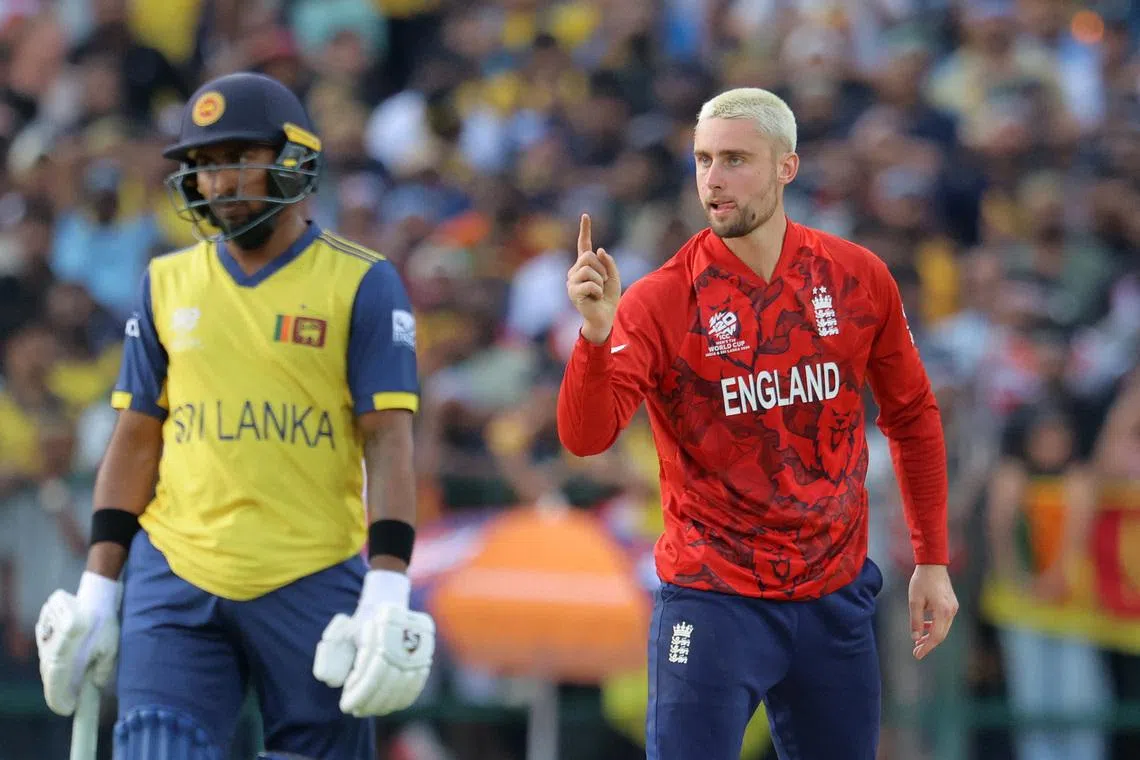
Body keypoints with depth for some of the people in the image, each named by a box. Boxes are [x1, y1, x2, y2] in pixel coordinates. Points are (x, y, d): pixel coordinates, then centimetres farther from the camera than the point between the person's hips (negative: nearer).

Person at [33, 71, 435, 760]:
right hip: (174, 582, 2)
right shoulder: (167, 284, 11)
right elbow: (136, 442, 13)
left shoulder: (361, 284, 0)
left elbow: (390, 445, -5)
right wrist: (97, 591, 6)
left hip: (313, 589, -2)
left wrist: (387, 595, -15)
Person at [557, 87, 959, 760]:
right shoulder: (660, 301, -10)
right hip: (712, 598, -3)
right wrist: (597, 332, -38)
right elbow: (585, 437, -21)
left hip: (836, 597, 3)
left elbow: (912, 415, 12)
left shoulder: (858, 277, -1)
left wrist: (933, 560, 10)